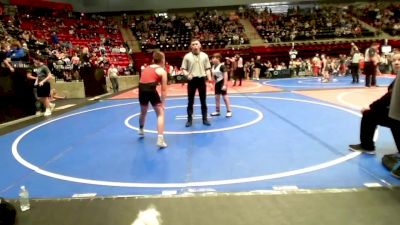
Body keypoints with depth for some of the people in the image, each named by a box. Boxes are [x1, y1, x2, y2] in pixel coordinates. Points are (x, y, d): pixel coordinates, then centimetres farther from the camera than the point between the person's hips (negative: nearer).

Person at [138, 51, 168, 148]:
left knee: (143, 112, 30)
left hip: (141, 89, 6)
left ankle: (141, 130, 55)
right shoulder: (162, 71, 10)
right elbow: (163, 89, 5)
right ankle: (160, 139, -4)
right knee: (160, 114, 6)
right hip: (151, 89, -5)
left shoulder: (146, 68, 26)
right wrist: (162, 102, 12)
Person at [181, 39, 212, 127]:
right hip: (192, 80, -1)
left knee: (203, 101, 8)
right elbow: (183, 69, 0)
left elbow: (207, 69, 7)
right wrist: (187, 74, -20)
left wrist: (209, 79, -3)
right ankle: (189, 119, 13)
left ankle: (205, 119, 17)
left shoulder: (204, 56, 6)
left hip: (202, 79, 1)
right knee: (190, 101, 4)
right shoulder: (187, 56, 0)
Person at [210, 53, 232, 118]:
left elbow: (225, 75, -20)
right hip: (217, 83, 8)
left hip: (221, 83, -8)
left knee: (225, 97, -3)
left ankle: (229, 111, 6)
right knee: (217, 97, 11)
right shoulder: (213, 66, 6)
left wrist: (224, 85, -23)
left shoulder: (221, 66, -17)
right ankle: (217, 111, 21)